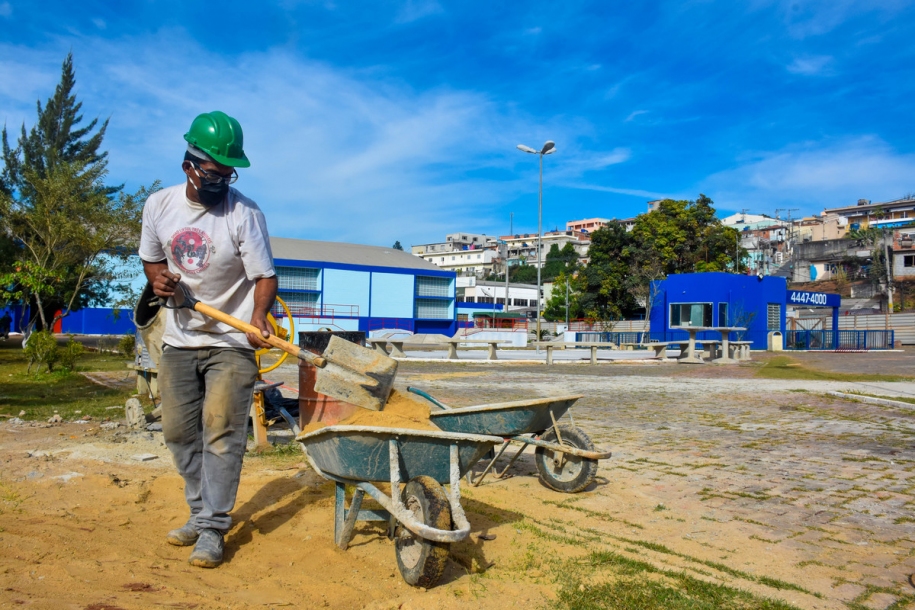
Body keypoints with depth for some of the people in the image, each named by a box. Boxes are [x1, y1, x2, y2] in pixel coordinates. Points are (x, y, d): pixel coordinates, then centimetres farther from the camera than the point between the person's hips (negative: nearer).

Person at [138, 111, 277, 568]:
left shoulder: (244, 213, -15)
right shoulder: (159, 205, 0)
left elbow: (265, 276, -15)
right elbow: (151, 259, 13)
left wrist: (258, 315, -34)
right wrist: (157, 278, -10)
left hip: (231, 343, -5)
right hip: (179, 339, 5)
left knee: (221, 432, -7)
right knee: (179, 432, 11)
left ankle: (212, 528, 3)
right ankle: (200, 513, 26)